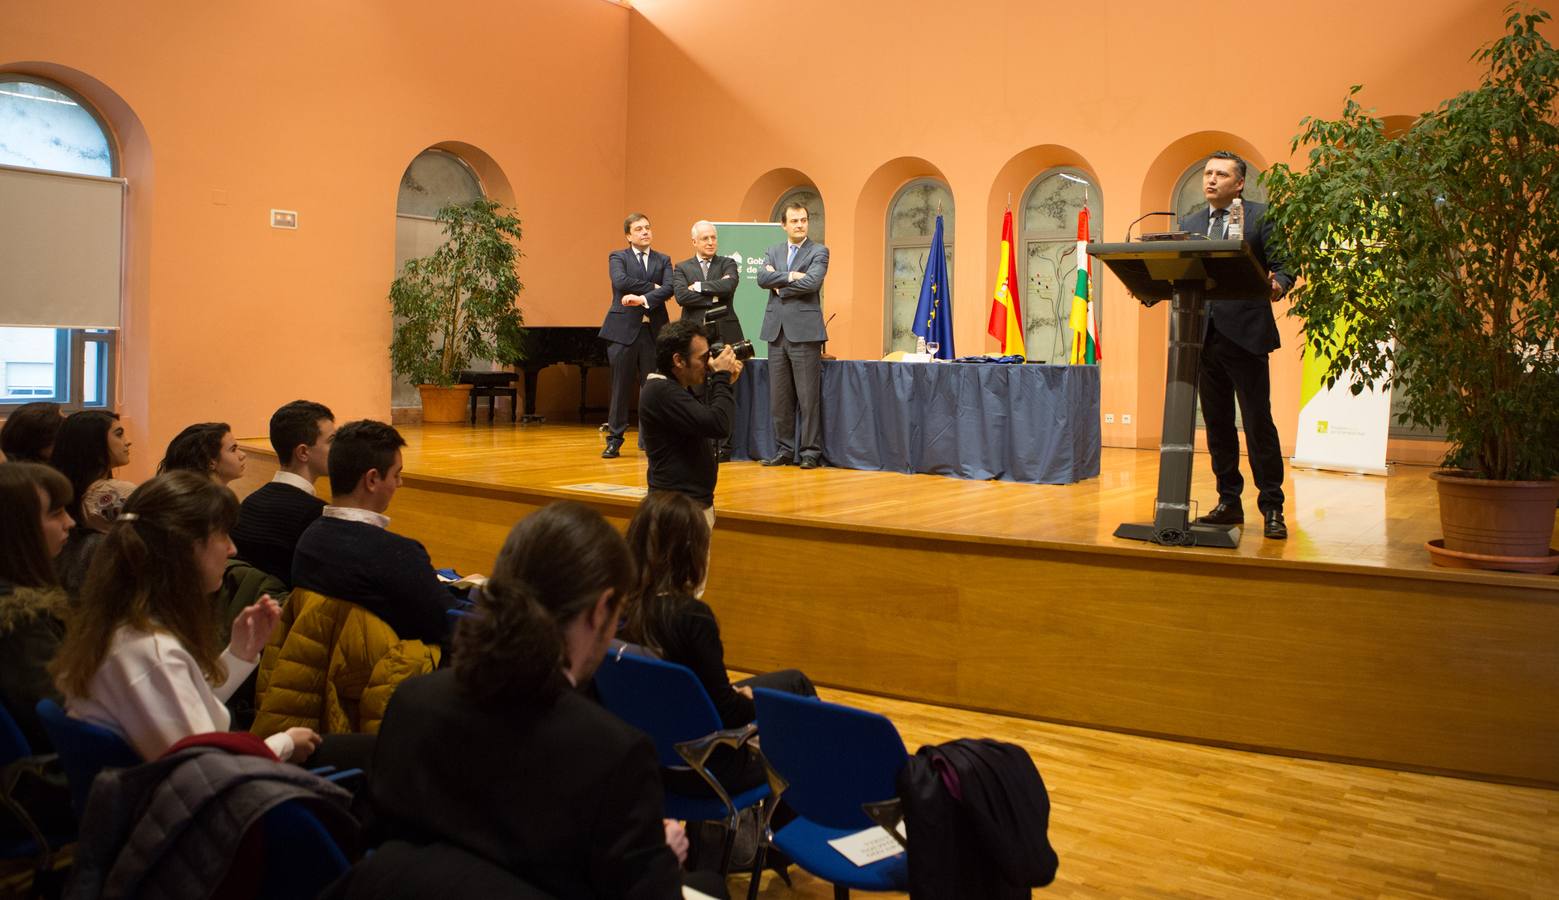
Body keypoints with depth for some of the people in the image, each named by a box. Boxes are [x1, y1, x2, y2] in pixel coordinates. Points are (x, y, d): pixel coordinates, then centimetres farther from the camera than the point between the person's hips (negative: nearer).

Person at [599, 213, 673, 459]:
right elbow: (621, 282, -13)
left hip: (653, 330, 2)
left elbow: (669, 288, -5)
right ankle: (614, 440, 9)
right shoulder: (617, 257, 7)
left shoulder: (663, 260, 13)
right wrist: (652, 287, -10)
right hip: (624, 328, -2)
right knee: (621, 387, 1)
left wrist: (643, 298, -19)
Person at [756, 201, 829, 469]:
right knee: (779, 397, 7)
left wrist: (779, 284, -4)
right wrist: (789, 276, -13)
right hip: (777, 331, 5)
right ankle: (785, 449, 15)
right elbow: (762, 279, -1)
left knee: (809, 397, -4)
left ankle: (811, 452, 3)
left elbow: (811, 282, -14)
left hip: (804, 331, -5)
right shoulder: (773, 252, 16)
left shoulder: (818, 252, 2)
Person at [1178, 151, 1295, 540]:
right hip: (1204, 336, 5)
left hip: (1245, 334, -5)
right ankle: (1229, 502, 20)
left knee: (1258, 423, -3)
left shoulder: (1261, 217, 2)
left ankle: (1272, 508, 4)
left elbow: (1283, 265, -2)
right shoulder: (1189, 224, 15)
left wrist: (1277, 285, -24)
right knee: (1217, 424, 10)